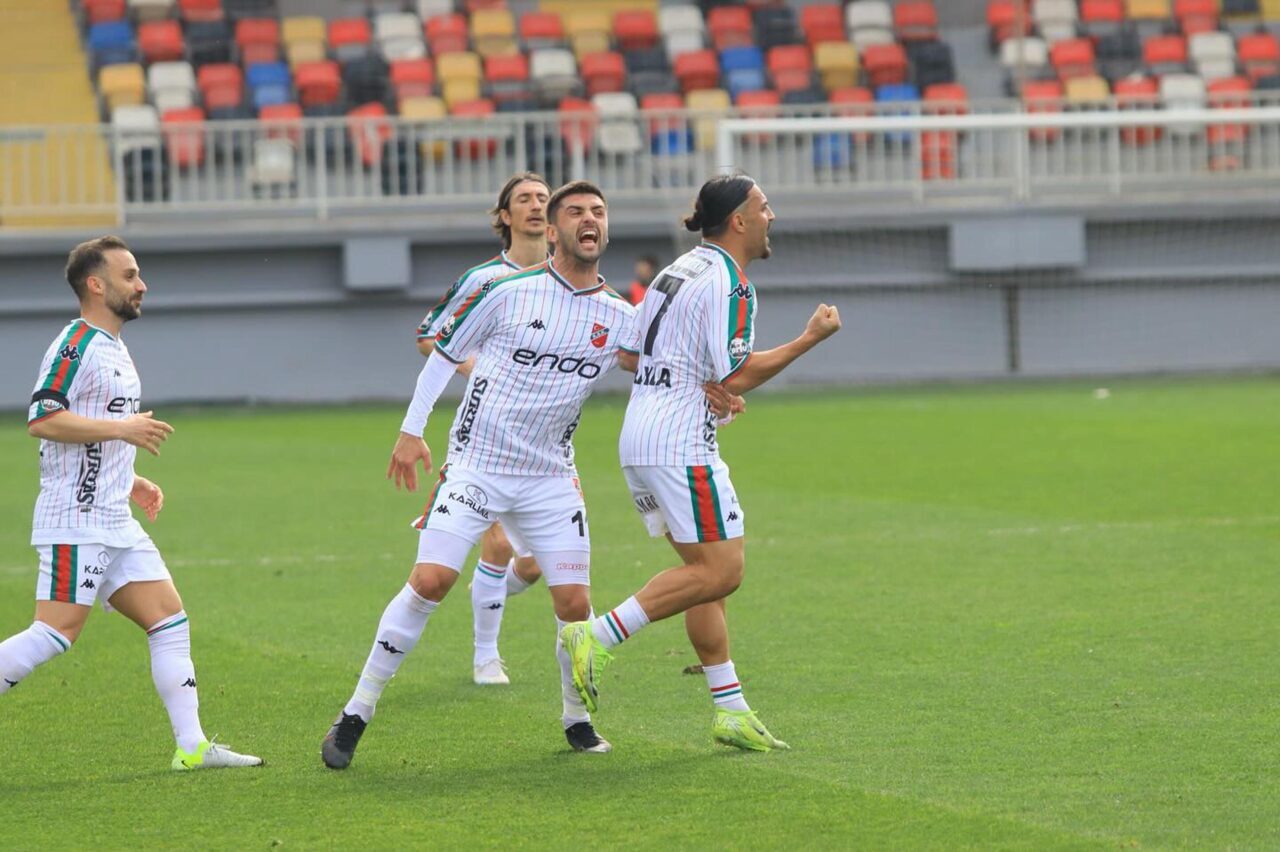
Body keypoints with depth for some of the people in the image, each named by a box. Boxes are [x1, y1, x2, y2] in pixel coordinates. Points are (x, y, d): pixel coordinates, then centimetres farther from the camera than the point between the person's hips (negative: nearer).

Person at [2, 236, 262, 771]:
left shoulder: (112, 347, 19)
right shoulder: (75, 346, -12)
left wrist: (130, 483, 18)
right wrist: (123, 429, -21)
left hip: (114, 522, 10)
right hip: (76, 522, -10)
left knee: (170, 621, 4)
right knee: (54, 634, -14)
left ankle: (192, 746, 3)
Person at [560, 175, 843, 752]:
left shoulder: (678, 271, 16)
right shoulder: (727, 282, -12)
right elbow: (736, 378, -17)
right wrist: (810, 338, -11)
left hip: (638, 439, 10)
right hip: (681, 447, -10)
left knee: (706, 572, 11)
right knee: (721, 570, -9)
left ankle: (731, 710, 11)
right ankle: (598, 637, -15)